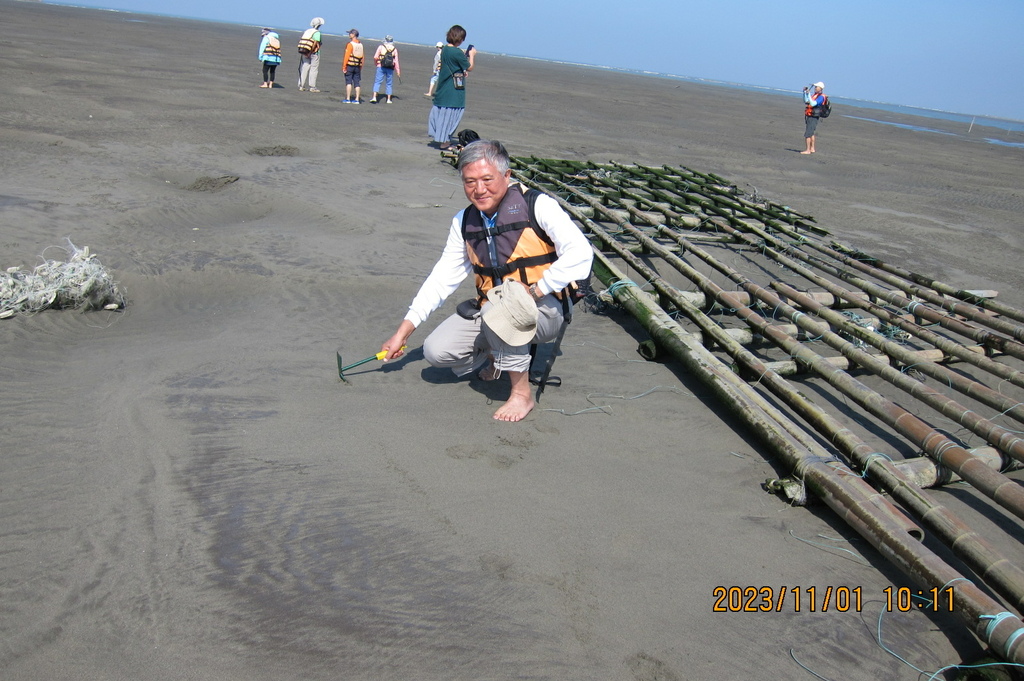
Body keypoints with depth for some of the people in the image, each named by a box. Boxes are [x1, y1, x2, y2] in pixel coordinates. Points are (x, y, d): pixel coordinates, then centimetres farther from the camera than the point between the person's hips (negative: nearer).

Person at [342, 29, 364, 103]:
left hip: (350, 66, -5)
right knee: (357, 83, 6)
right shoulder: (360, 45, 9)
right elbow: (362, 57, 10)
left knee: (348, 82, -2)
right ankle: (357, 99, 6)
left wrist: (344, 66, -11)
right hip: (357, 66, 6)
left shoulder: (350, 44, -11)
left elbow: (347, 56, -14)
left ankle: (348, 99, -5)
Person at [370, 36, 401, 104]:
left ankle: (374, 97, -11)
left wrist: (375, 63, 12)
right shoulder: (394, 49, 3)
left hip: (381, 67, -2)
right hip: (390, 69, 2)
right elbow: (396, 61, 2)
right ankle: (389, 99, 12)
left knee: (377, 82, 1)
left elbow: (375, 57, -7)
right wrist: (398, 71, 7)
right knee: (389, 84, 12)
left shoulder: (381, 47, -1)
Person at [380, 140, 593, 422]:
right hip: (490, 311, 6)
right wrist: (403, 331, 7)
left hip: (545, 311, -5)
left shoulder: (537, 206, -12)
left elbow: (580, 254, -19)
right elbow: (442, 277, 9)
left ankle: (522, 393, -20)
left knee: (504, 301, -37)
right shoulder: (464, 222, 5)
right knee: (437, 350, -12)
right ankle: (498, 355, 18)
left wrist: (535, 291, -22)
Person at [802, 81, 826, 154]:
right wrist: (804, 92, 9)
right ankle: (812, 149, 28)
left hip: (813, 117, -10)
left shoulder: (821, 97, -15)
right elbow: (806, 101, 19)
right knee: (811, 133, 18)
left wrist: (808, 94, -28)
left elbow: (813, 104, -27)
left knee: (807, 134, -11)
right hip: (809, 116, 10)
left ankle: (807, 150, -10)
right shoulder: (814, 95, 12)